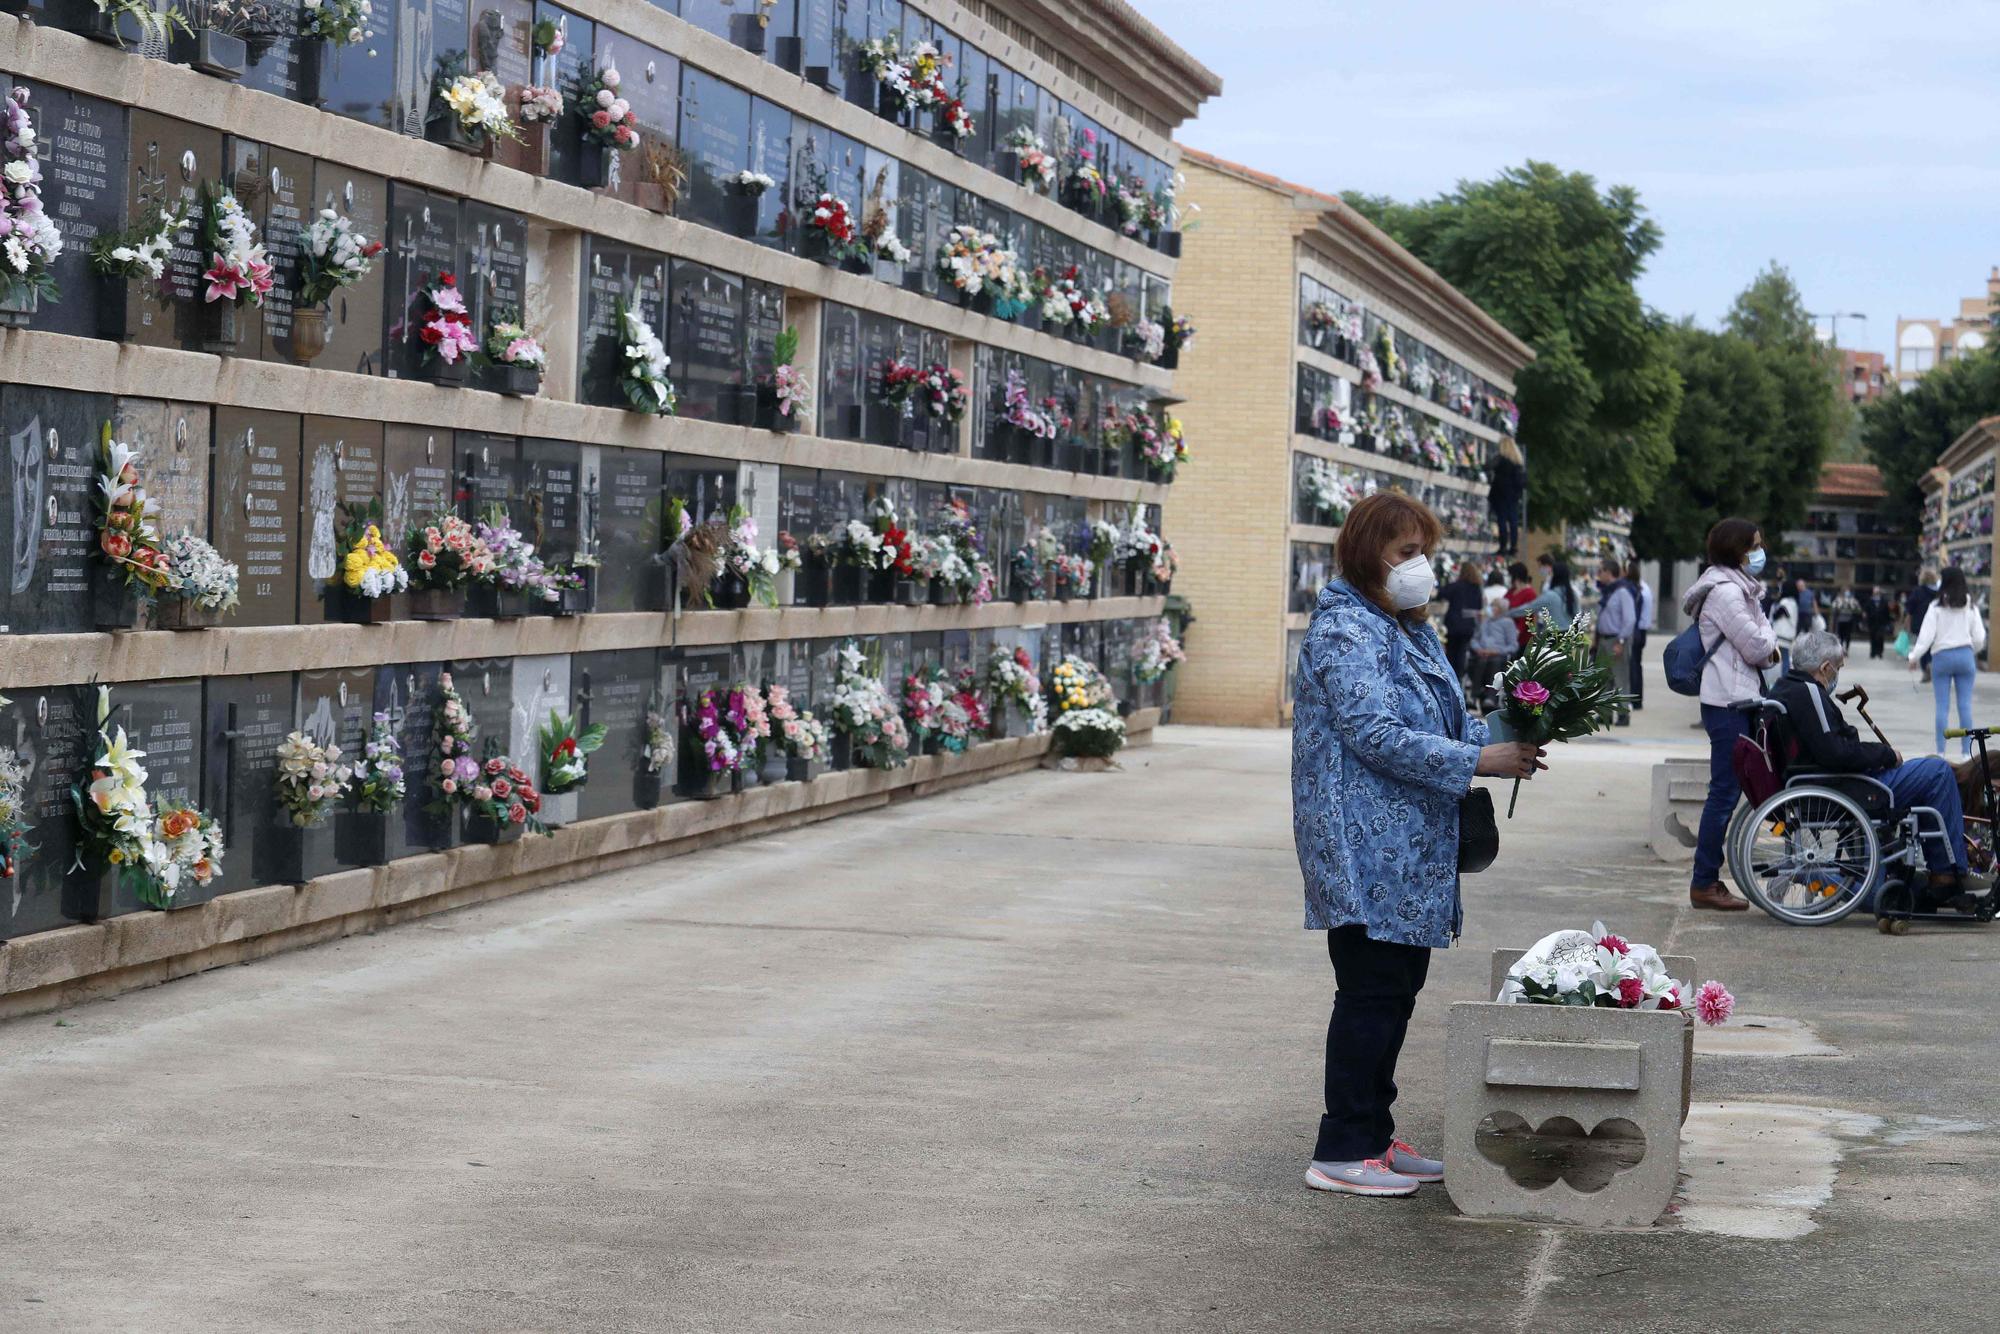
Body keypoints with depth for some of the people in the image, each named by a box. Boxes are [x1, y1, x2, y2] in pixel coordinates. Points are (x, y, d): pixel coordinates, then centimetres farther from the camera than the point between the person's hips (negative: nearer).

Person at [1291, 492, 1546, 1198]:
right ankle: (1342, 1151, 0)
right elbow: (1375, 734, -23)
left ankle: (1374, 1135, 21)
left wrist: (1505, 741, -1)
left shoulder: (1410, 630, 17)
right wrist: (1478, 762, -22)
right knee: (1372, 992, -6)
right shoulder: (1344, 629, -14)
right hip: (1368, 850, -10)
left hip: (1411, 849, 10)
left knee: (1399, 987, 13)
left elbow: (1448, 718, 20)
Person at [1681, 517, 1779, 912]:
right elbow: (1757, 647, -14)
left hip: (1737, 698, 11)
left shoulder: (1738, 588, 20)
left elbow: (1761, 650, 23)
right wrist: (1770, 638, 5)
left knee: (1727, 790, 11)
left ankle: (1707, 878, 15)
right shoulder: (1725, 591, -13)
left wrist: (1767, 645, 3)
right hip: (1729, 701, -11)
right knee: (1726, 790, -8)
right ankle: (1704, 883, -4)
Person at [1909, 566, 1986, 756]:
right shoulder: (1970, 606, 1)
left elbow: (1927, 635, -8)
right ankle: (1967, 751, 4)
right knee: (1965, 705, 4)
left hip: (1942, 656, -2)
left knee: (1942, 706, 2)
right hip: (1965, 655, 2)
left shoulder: (1937, 606, -7)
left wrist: (1914, 657, 2)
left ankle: (1941, 752, 3)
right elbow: (1979, 637, 4)